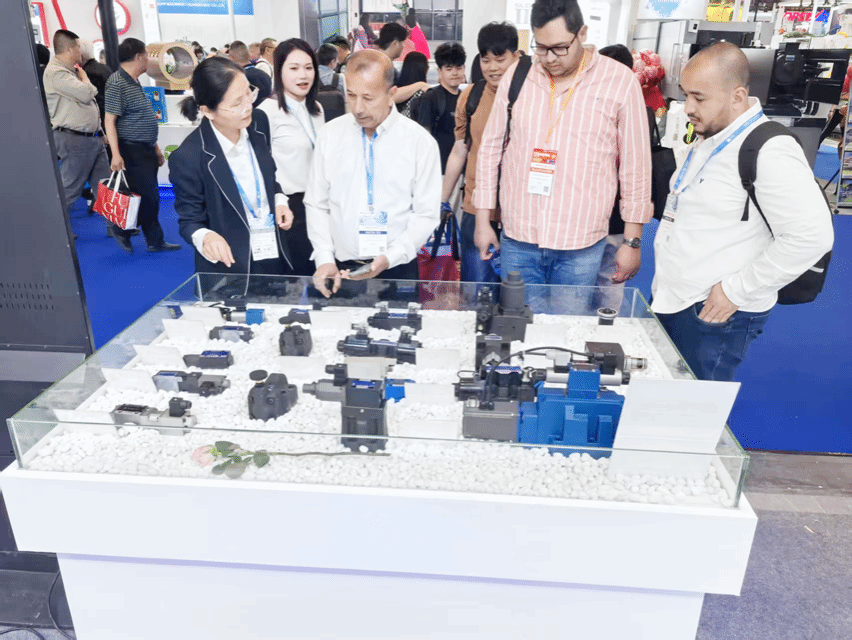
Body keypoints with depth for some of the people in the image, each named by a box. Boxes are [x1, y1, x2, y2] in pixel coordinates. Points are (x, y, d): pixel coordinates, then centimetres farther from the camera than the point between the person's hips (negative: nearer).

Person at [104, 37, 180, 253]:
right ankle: (121, 230, 12)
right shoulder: (117, 83, -13)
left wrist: (155, 147, 22)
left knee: (151, 196, 11)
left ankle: (155, 241, 17)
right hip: (131, 151, -10)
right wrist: (116, 154, -24)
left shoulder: (134, 82, 16)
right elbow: (109, 121, -17)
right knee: (144, 196, -8)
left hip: (146, 149, 10)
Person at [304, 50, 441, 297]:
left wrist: (389, 258, -15)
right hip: (340, 268, 2)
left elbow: (427, 215, -5)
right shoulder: (329, 135, 2)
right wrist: (325, 259, -6)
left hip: (397, 270, -2)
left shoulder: (421, 142, -5)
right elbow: (316, 205, 5)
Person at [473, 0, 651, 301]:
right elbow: (491, 148, 9)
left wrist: (632, 240, 2)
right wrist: (483, 219, 8)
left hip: (581, 247, -2)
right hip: (516, 241, 2)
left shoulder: (620, 82, -3)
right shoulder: (516, 75, 4)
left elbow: (635, 166, 0)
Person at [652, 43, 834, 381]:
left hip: (713, 315, -9)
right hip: (669, 300, 9)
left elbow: (812, 236, -24)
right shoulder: (707, 138, 11)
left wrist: (738, 291, -19)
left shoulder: (768, 151, -19)